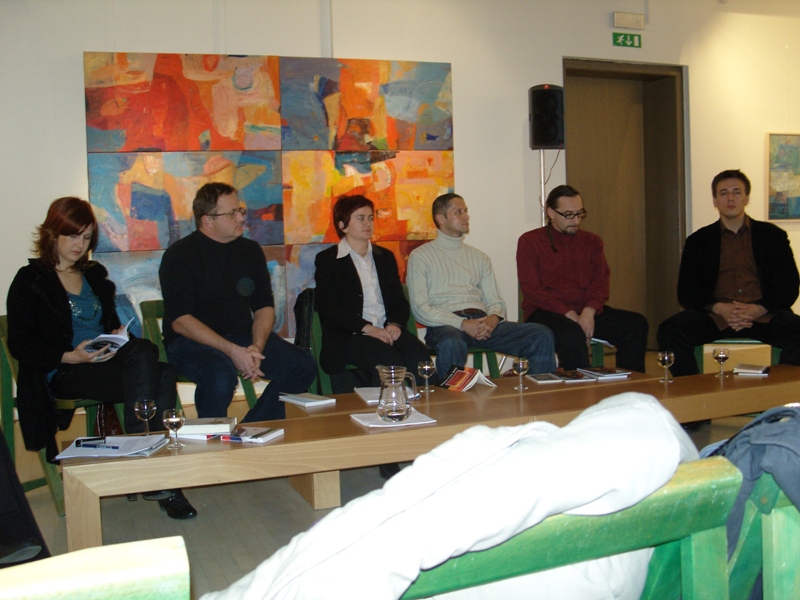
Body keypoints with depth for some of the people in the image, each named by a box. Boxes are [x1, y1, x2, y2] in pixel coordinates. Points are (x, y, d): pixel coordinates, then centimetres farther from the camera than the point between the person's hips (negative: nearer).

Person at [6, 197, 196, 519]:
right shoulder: (30, 281, 5)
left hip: (106, 363, 5)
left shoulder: (95, 274, 23)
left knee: (164, 374, -31)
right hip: (63, 373, -5)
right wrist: (71, 356, -17)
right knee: (144, 356, -34)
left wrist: (117, 336, 1)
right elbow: (20, 346, -2)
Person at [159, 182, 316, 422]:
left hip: (243, 337, 5)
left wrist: (257, 346, -12)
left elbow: (264, 305, 9)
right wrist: (232, 351, -24)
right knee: (221, 375, -37)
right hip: (192, 340, -5)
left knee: (303, 365, -15)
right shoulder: (179, 255, -7)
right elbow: (180, 321, -15)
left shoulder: (250, 250, 9)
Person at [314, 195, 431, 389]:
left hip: (388, 330, 5)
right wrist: (367, 328, -17)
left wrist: (395, 324, -6)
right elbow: (329, 307, -5)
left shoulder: (386, 257, 23)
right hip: (348, 336, -4)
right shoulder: (327, 260, 7)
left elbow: (399, 300, 17)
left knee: (420, 357, -26)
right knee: (390, 361, -32)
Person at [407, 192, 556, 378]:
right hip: (446, 326, -5)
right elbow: (420, 308, -2)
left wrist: (493, 318, -8)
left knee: (542, 335, -17)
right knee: (451, 344, -42)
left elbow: (496, 301, 18)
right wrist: (463, 324, -15)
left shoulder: (479, 257, 24)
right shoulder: (420, 256, 9)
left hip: (483, 323, 5)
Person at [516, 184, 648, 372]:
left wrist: (589, 311, -15)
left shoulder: (592, 242, 16)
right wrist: (569, 314, -17)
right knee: (572, 334, -38)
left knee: (637, 324, -17)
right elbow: (532, 290, -7)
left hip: (587, 312, 5)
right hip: (545, 313, -5)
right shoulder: (529, 242, 2)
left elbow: (601, 281, 6)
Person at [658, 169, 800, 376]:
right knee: (669, 332, -28)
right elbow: (686, 292, 6)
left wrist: (758, 310, -14)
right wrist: (720, 308, -14)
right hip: (714, 316, 0)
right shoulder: (699, 241, 15)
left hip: (764, 316, 0)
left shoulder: (772, 236, 15)